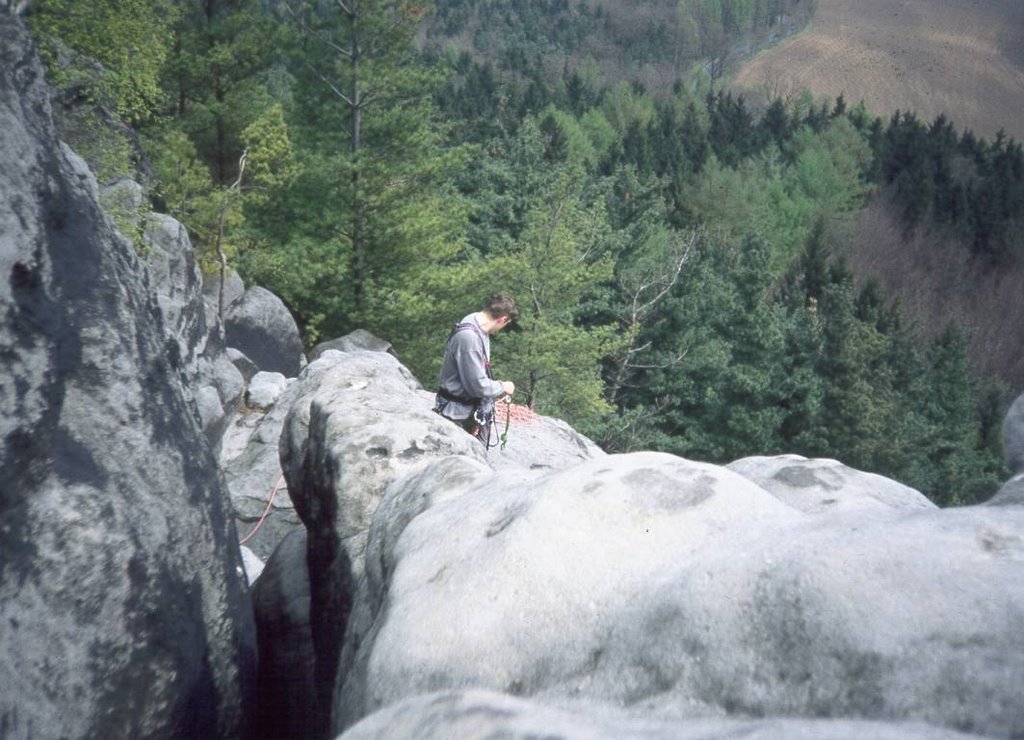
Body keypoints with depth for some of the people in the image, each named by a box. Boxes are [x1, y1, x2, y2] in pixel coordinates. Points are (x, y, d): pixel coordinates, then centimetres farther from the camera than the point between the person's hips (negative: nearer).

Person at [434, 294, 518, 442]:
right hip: (459, 415, -9)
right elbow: (478, 384, -25)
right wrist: (502, 387, -10)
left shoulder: (479, 330, 3)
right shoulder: (468, 337, -27)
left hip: (475, 412, 9)